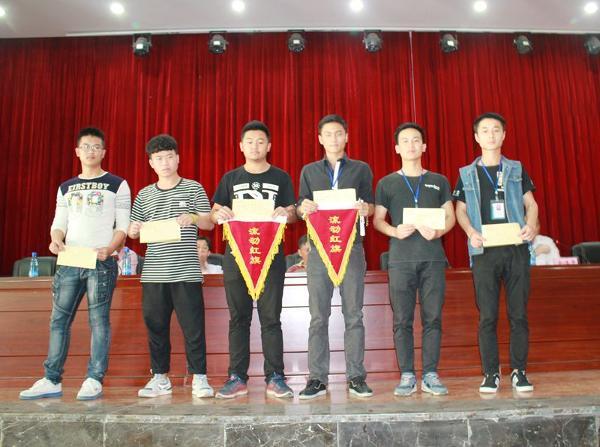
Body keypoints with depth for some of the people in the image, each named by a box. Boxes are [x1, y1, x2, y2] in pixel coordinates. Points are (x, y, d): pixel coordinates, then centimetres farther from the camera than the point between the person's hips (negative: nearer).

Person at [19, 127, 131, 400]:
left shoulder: (117, 185, 5)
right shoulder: (66, 188, 18)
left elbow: (123, 226, -1)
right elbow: (58, 224, 15)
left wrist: (109, 249, -18)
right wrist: (56, 241, -7)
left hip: (102, 262, -4)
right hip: (69, 261, 5)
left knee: (99, 319, -3)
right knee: (59, 319, 4)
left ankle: (94, 381, 3)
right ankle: (51, 381, 13)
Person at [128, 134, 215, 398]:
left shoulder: (193, 189, 6)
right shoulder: (144, 195, 14)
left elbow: (210, 223, 3)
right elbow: (132, 231, 14)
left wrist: (193, 218, -17)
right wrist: (134, 230, -9)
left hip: (187, 272, -3)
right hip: (153, 273, 3)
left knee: (193, 326, -2)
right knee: (155, 326, 8)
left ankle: (199, 378, 8)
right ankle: (160, 377, 22)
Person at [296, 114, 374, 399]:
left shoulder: (361, 169, 13)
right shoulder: (309, 171, 16)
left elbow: (371, 207, 8)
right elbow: (300, 209, 11)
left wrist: (366, 209, -15)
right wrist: (304, 207, -13)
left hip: (351, 247, 0)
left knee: (353, 315, 1)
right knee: (318, 317, 0)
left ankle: (356, 377, 9)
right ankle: (317, 378, 7)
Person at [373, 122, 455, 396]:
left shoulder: (439, 181, 15)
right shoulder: (386, 183, 11)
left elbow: (450, 217, 12)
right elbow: (377, 220, 8)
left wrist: (437, 231, -10)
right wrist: (395, 231, -12)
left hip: (433, 258, 1)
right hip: (400, 259, -1)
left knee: (432, 318, 2)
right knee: (402, 320, 0)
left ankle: (430, 375, 12)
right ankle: (407, 376, 9)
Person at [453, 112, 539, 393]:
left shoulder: (516, 170, 14)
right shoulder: (467, 174, 11)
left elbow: (530, 204, 12)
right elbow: (460, 210, 9)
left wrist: (531, 225, -9)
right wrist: (471, 232, -10)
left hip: (516, 247, 1)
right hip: (484, 251, -1)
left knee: (519, 313, 2)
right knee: (487, 316, 0)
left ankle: (519, 371, 14)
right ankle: (491, 373, 9)